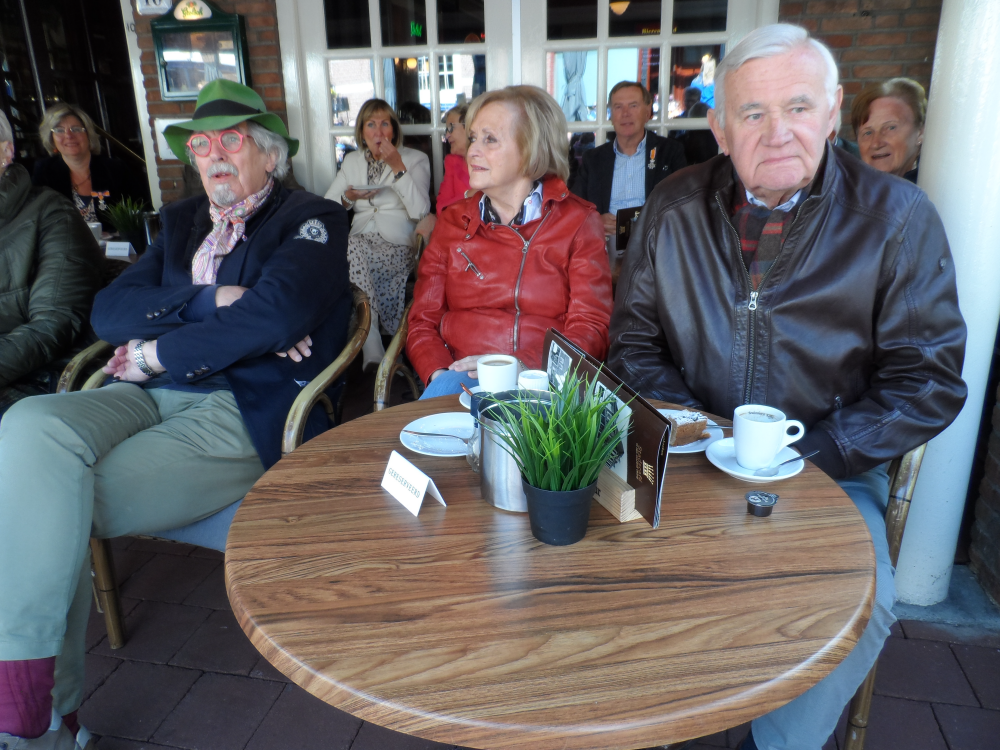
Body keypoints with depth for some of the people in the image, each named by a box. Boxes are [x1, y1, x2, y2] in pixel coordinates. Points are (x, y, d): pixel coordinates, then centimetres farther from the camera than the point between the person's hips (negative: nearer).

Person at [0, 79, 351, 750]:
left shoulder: (313, 219, 5)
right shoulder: (182, 222, 26)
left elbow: (275, 317, -16)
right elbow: (109, 310, 11)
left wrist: (154, 353, -6)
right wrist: (214, 302, -6)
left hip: (246, 412, -6)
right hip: (154, 397, 6)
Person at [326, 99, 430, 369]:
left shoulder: (415, 159, 9)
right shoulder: (352, 161, 21)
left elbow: (420, 211, -8)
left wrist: (397, 166, -11)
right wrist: (348, 198, -4)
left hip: (398, 246, -3)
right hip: (360, 242, 4)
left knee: (353, 251, -34)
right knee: (352, 248, -34)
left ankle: (371, 349, -30)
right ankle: (372, 349, -32)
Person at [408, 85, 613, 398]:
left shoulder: (578, 222, 6)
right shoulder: (453, 220, 14)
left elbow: (590, 331, -2)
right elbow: (423, 321, 10)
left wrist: (520, 366, -20)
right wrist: (439, 373, -12)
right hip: (460, 377, 2)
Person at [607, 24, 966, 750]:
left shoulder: (898, 217, -6)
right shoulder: (674, 209, 0)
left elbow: (928, 382, -6)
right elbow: (636, 342, 3)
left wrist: (799, 459, -17)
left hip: (830, 471, -1)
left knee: (863, 600, -25)